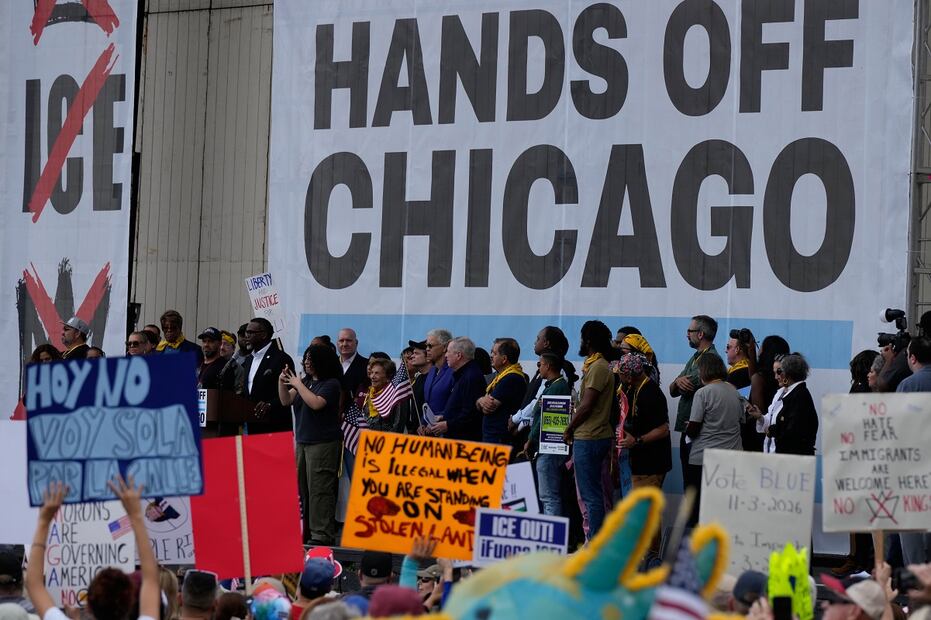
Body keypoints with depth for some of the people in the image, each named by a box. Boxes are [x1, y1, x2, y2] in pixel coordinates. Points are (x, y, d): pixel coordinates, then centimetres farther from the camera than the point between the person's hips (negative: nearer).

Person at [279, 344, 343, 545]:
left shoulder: (331, 383, -7)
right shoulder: (306, 381, 14)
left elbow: (316, 403, -20)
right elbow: (286, 400, 13)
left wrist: (298, 384, -12)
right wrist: (282, 382, -2)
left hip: (323, 443, -8)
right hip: (302, 441, 8)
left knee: (319, 490, -9)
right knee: (302, 489, 8)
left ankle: (322, 534, -9)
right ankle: (306, 531, 13)